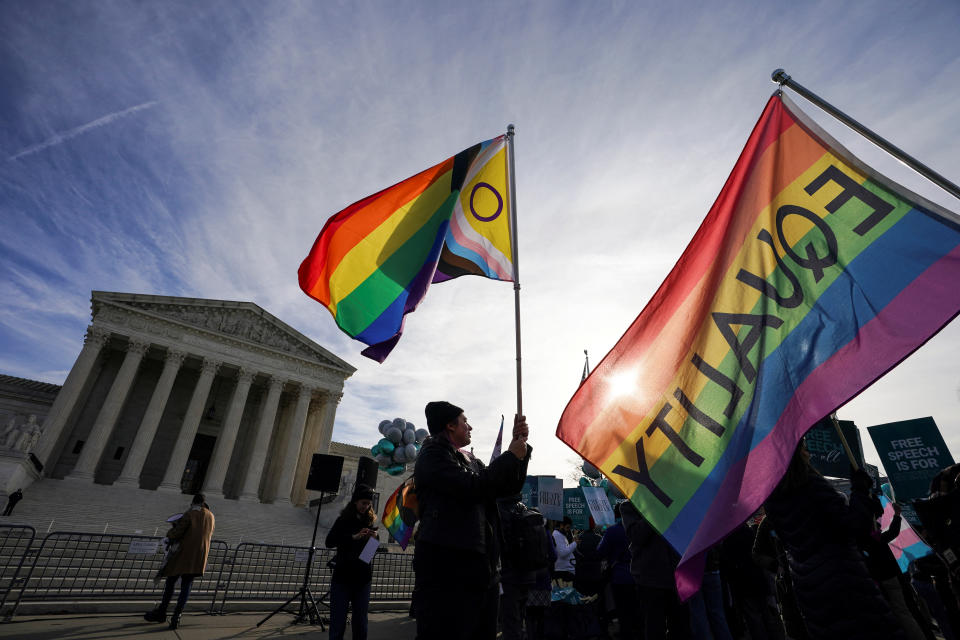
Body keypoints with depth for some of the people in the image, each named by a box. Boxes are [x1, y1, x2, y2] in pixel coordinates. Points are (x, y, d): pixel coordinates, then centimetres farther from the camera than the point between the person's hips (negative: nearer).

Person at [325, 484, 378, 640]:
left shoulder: (370, 521, 7)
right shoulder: (343, 520, -3)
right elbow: (329, 542, -15)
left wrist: (374, 538, -9)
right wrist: (354, 537, -24)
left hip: (363, 579, 3)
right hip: (342, 577, -3)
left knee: (360, 623, 9)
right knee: (338, 622, 0)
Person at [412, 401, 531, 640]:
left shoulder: (471, 461, 20)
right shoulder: (433, 454, -6)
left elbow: (510, 488, 19)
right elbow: (471, 487, -19)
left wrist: (520, 446, 7)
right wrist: (511, 456, -8)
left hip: (483, 570, 9)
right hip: (448, 568, -8)